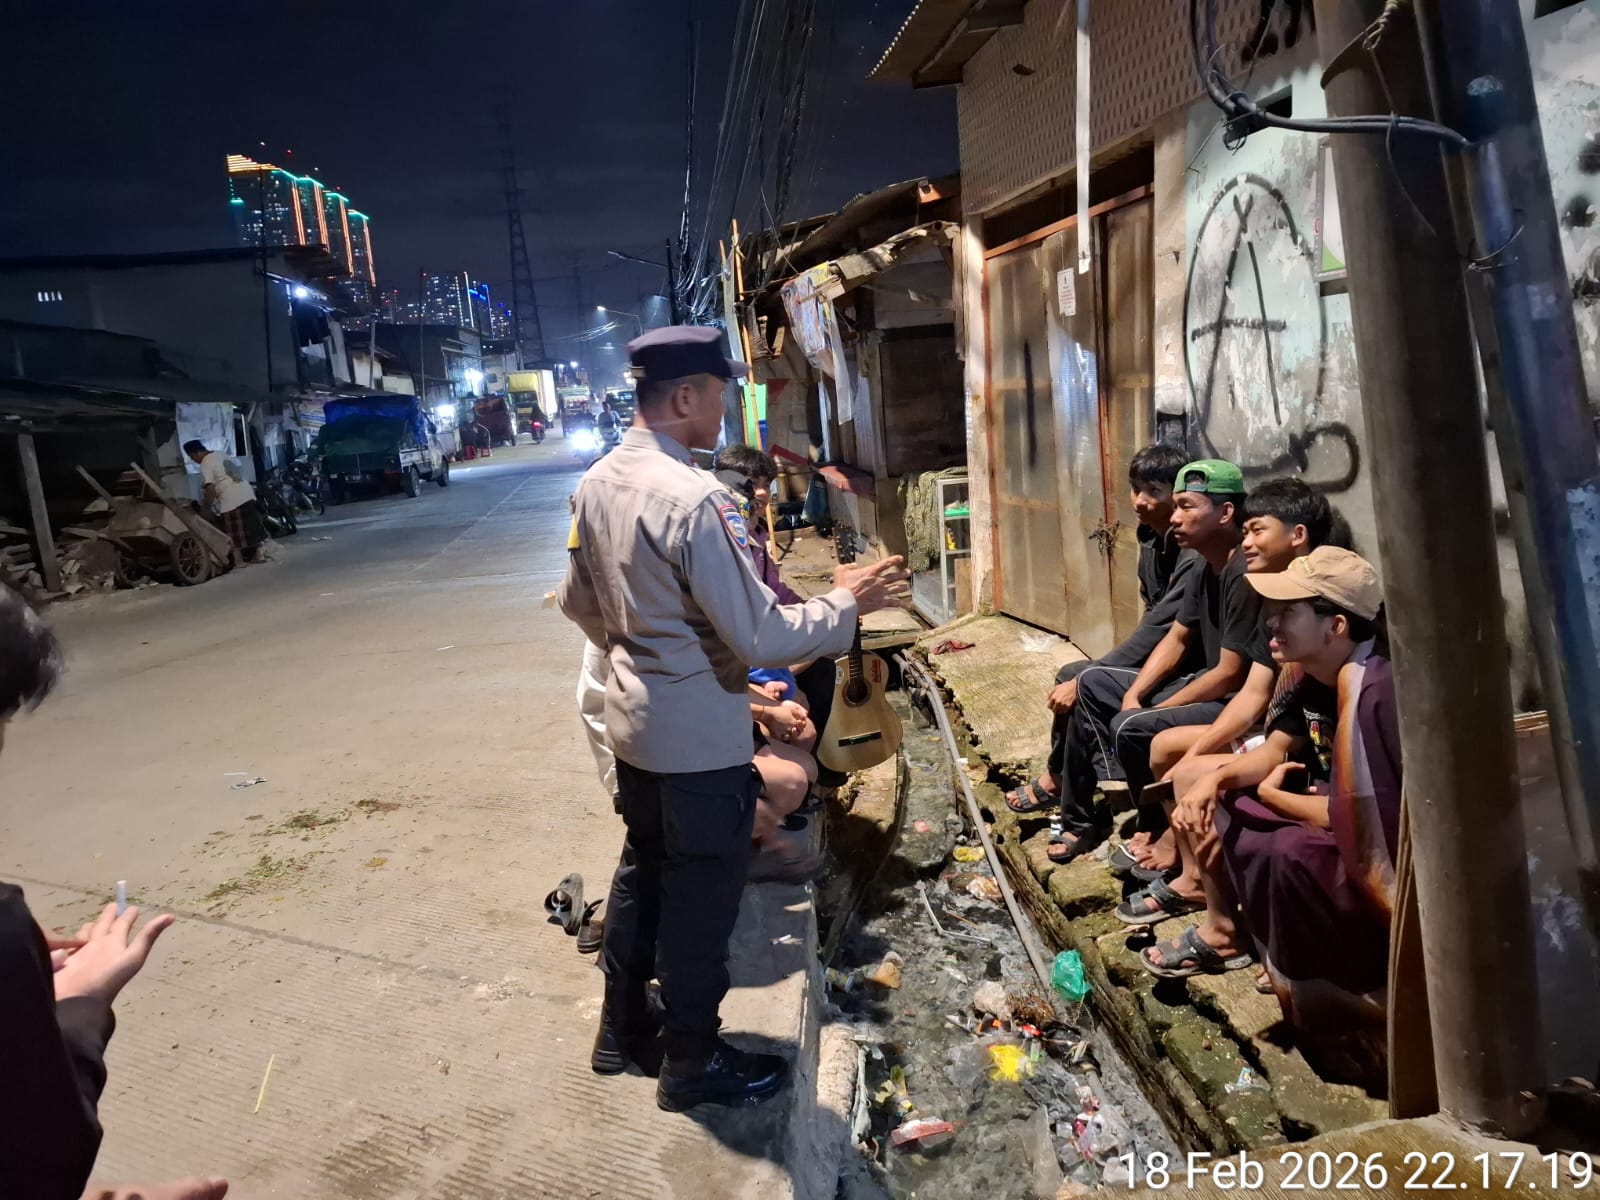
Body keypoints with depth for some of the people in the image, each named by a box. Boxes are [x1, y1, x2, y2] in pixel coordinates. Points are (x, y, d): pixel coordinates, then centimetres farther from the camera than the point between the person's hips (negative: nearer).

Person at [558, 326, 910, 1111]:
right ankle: (693, 1064, 27)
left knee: (642, 872, 24)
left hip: (633, 722, 9)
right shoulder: (694, 499, -26)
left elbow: (580, 602, 13)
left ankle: (621, 1031, 41)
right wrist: (846, 603, -12)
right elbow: (762, 637, -26)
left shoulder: (598, 483, 1)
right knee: (701, 899, 9)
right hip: (699, 737, -8)